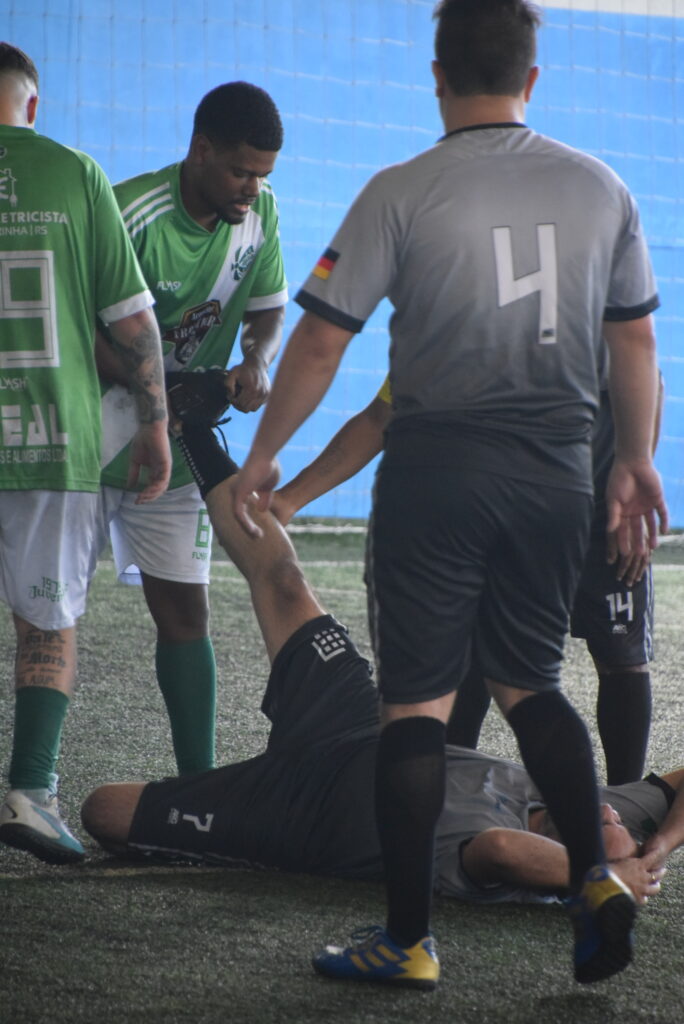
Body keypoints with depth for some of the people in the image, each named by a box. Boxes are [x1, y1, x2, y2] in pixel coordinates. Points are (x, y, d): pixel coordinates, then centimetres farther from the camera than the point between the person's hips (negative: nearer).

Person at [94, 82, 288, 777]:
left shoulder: (259, 212, -3)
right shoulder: (133, 212, -23)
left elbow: (267, 308, 8)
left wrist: (256, 362, -14)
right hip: (94, 431, -5)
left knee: (185, 611, 5)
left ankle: (199, 784, 9)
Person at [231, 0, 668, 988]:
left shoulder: (401, 192, -9)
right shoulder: (599, 188, 3)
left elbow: (321, 340, -7)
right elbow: (634, 340, 10)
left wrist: (263, 455, 5)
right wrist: (635, 460, 23)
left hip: (438, 470, -4)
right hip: (556, 471, 4)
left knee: (416, 700, 4)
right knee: (530, 682, 18)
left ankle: (409, 935, 8)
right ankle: (595, 880, 2)